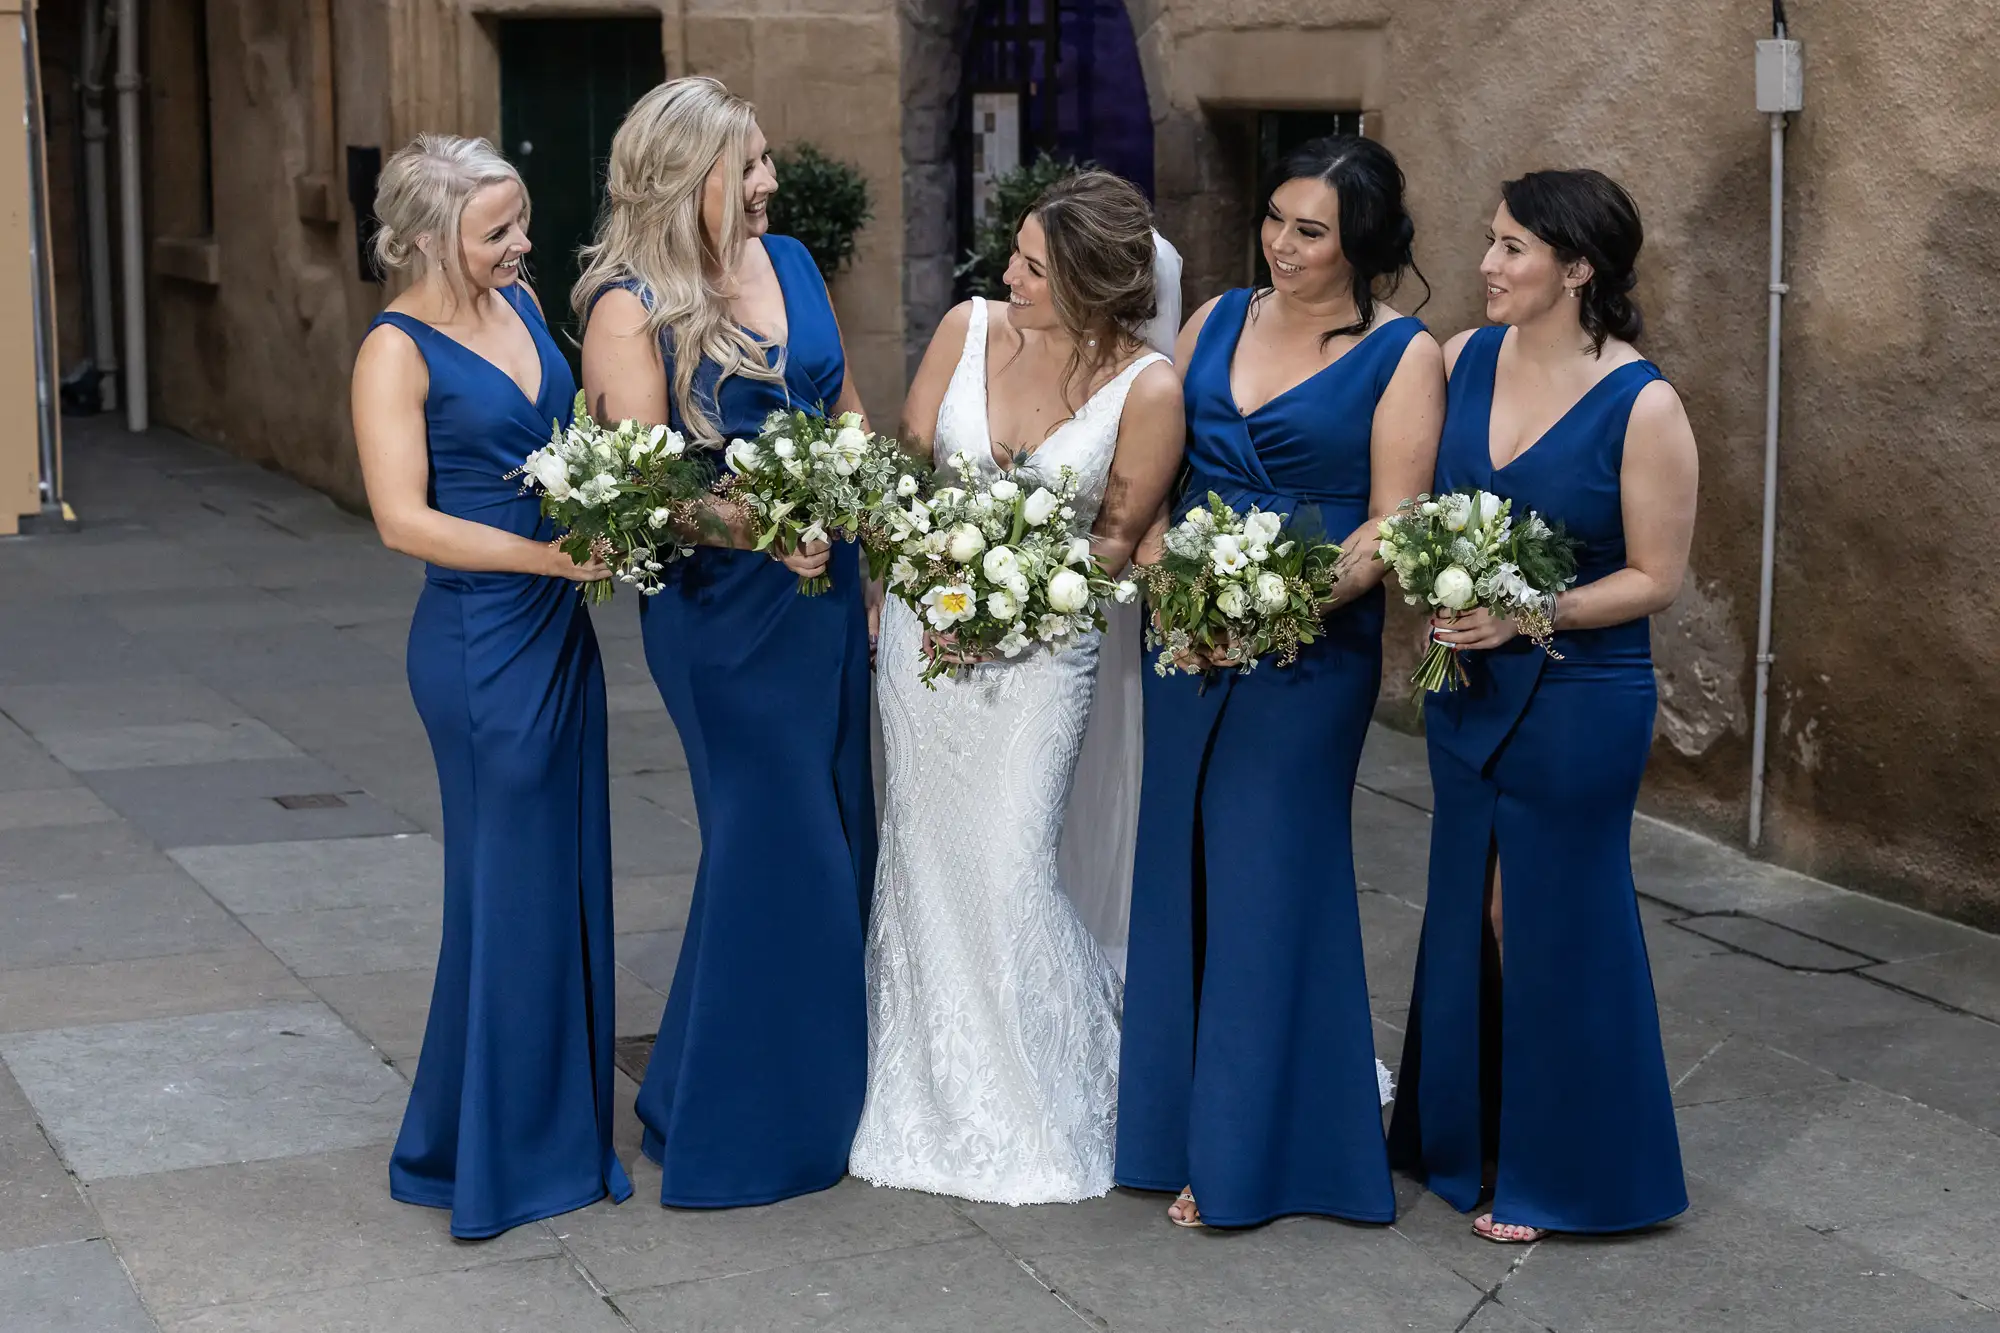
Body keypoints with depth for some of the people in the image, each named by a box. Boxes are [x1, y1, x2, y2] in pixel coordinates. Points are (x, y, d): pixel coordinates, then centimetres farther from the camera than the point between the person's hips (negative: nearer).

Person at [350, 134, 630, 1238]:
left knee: (570, 874, 13)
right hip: (481, 640, -8)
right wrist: (549, 554, -25)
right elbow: (404, 518, -20)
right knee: (509, 884, 1)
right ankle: (488, 1155, 15)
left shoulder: (521, 303, 9)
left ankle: (564, 1127, 26)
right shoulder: (398, 350, -13)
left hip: (558, 629, 8)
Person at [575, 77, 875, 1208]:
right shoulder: (632, 307, -11)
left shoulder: (791, 263, 9)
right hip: (722, 604, -7)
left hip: (826, 583, 7)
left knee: (838, 836, 12)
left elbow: (849, 417, 15)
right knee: (774, 843, -3)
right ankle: (727, 1118, 13)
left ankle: (820, 1092, 28)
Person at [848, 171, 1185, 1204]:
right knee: (926, 852, 11)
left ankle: (1049, 1109, 14)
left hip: (1042, 644, -4)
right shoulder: (969, 327, -3)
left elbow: (1118, 540, -4)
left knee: (1009, 865, -7)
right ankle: (932, 1096, 27)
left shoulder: (1147, 390, -12)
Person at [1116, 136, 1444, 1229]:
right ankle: (1189, 1128, 22)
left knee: (1268, 882, -1)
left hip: (1309, 648, -5)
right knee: (1183, 871, 9)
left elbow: (1391, 524, -10)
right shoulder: (1217, 321, 10)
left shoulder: (1402, 355, -5)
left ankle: (1254, 1149, 10)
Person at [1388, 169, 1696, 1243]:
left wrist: (1526, 614, -22)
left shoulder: (1641, 406, -16)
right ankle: (1465, 1137, 33)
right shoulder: (1465, 359, 0)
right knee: (1470, 912, 16)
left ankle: (1556, 1169, 23)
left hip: (1579, 699, -5)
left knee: (1555, 926, 6)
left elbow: (1655, 578, -13)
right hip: (1467, 684, 6)